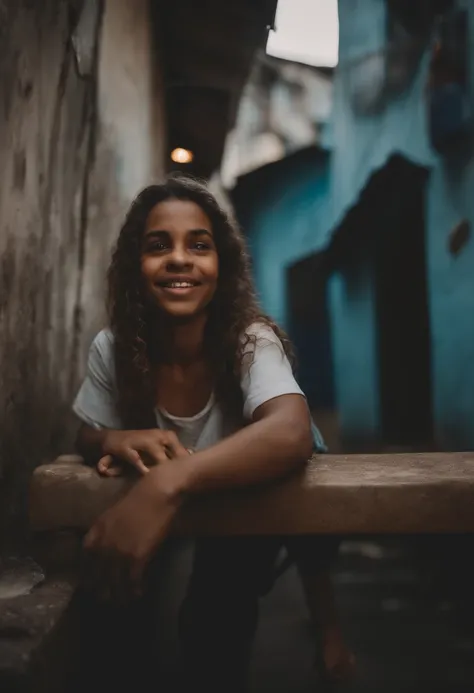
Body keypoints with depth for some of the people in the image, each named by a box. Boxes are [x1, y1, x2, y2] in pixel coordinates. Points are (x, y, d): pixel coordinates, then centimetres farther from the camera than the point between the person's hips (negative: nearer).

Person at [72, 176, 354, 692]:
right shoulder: (113, 349, -15)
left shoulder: (251, 341, -26)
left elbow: (291, 435, -44)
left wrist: (170, 482, -60)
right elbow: (87, 437, -1)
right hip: (153, 510, 3)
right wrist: (114, 442, -26)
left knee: (213, 628, -22)